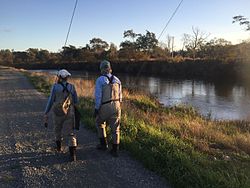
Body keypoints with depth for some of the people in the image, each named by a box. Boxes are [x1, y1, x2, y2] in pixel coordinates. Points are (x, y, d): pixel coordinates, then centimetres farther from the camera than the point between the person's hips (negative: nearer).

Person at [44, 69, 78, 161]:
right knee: (70, 133, -2)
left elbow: (51, 101, -5)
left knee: (57, 130, 25)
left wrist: (46, 113, 1)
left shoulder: (55, 87, -3)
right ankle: (72, 154, -16)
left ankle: (59, 147, 44)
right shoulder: (71, 87, 3)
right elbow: (75, 101, 8)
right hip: (69, 114, 1)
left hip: (57, 113, 0)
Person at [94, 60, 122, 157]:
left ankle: (103, 143, 26)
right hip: (116, 106, 4)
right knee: (115, 128, 10)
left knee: (100, 123, 23)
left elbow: (98, 96, -14)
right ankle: (115, 150, 11)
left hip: (104, 107, -4)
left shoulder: (100, 80, -11)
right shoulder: (116, 79, 5)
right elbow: (119, 95, 10)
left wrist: (96, 109, -6)